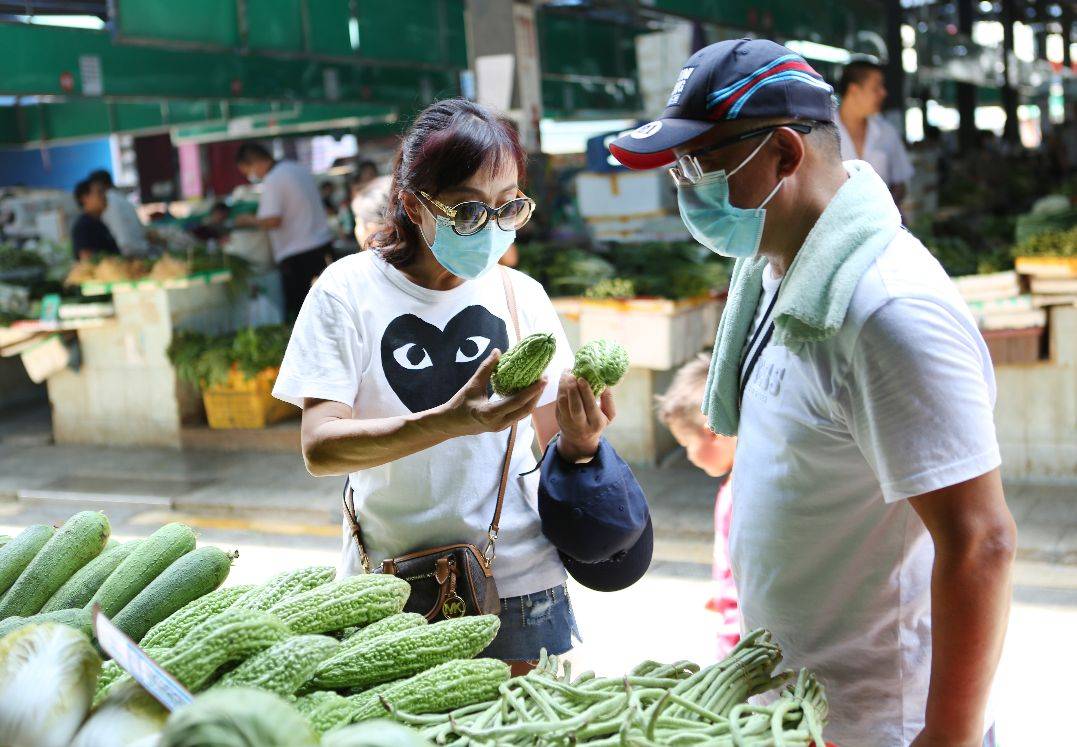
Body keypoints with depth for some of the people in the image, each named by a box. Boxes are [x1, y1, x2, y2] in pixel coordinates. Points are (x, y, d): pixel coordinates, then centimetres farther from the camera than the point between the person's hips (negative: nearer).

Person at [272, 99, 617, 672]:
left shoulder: (521, 296, 2)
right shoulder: (350, 290, -6)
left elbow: (553, 446, 5)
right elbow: (319, 448, -16)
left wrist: (579, 440, -19)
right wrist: (449, 421, -30)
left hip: (520, 584, 2)